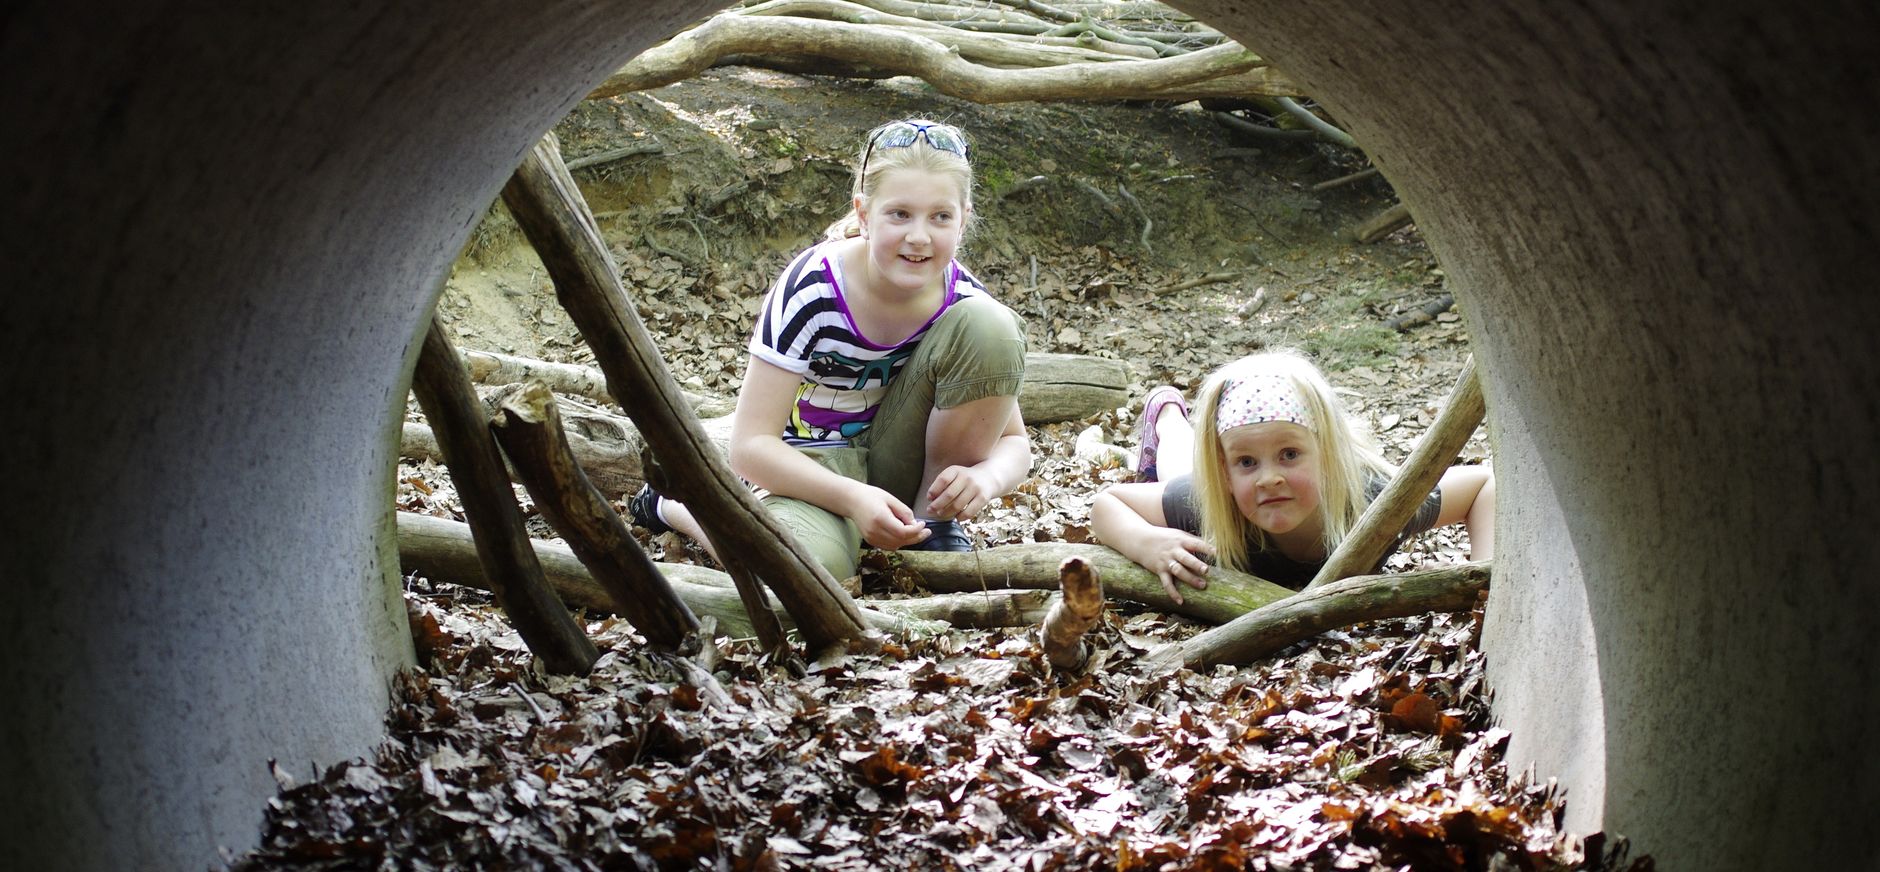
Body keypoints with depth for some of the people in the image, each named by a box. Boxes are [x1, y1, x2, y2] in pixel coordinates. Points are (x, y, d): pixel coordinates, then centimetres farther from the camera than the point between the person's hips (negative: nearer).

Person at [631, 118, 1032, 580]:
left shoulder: (963, 298, -12)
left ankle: (935, 521, -6)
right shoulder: (811, 287, -23)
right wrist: (851, 498, -39)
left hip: (900, 463, 3)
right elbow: (750, 444, -23)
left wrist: (985, 477, -30)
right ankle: (672, 504, -3)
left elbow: (1014, 443, -5)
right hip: (814, 462, -3)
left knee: (990, 325, -21)